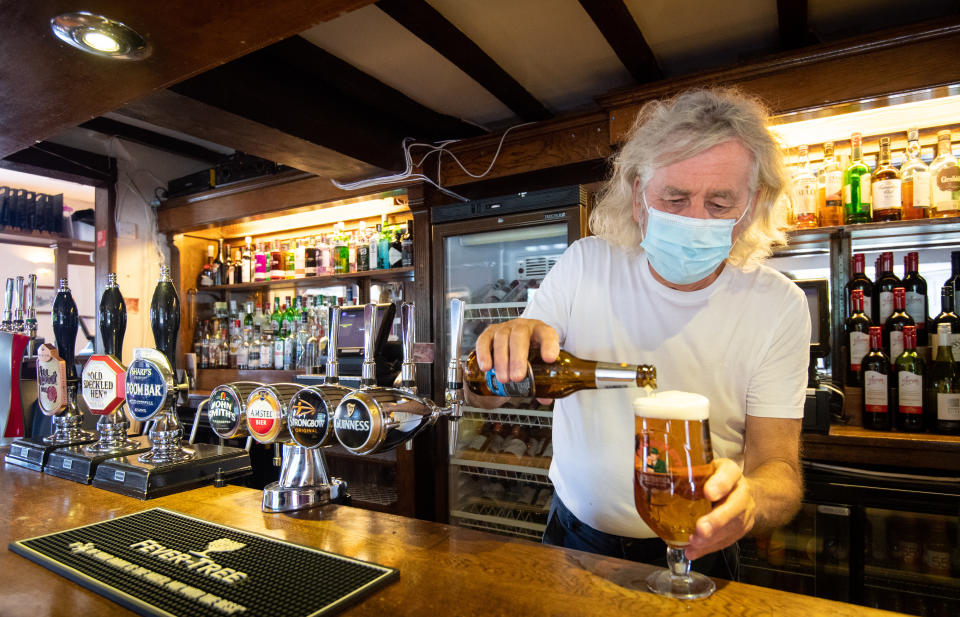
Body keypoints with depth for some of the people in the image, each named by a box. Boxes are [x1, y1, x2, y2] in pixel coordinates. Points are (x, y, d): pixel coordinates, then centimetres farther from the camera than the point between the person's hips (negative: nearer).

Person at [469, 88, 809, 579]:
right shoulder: (586, 264, -10)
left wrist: (746, 499, -34)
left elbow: (779, 469, -11)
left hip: (694, 552, 1)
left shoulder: (779, 305, -11)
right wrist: (506, 343, -30)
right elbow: (483, 395, -7)